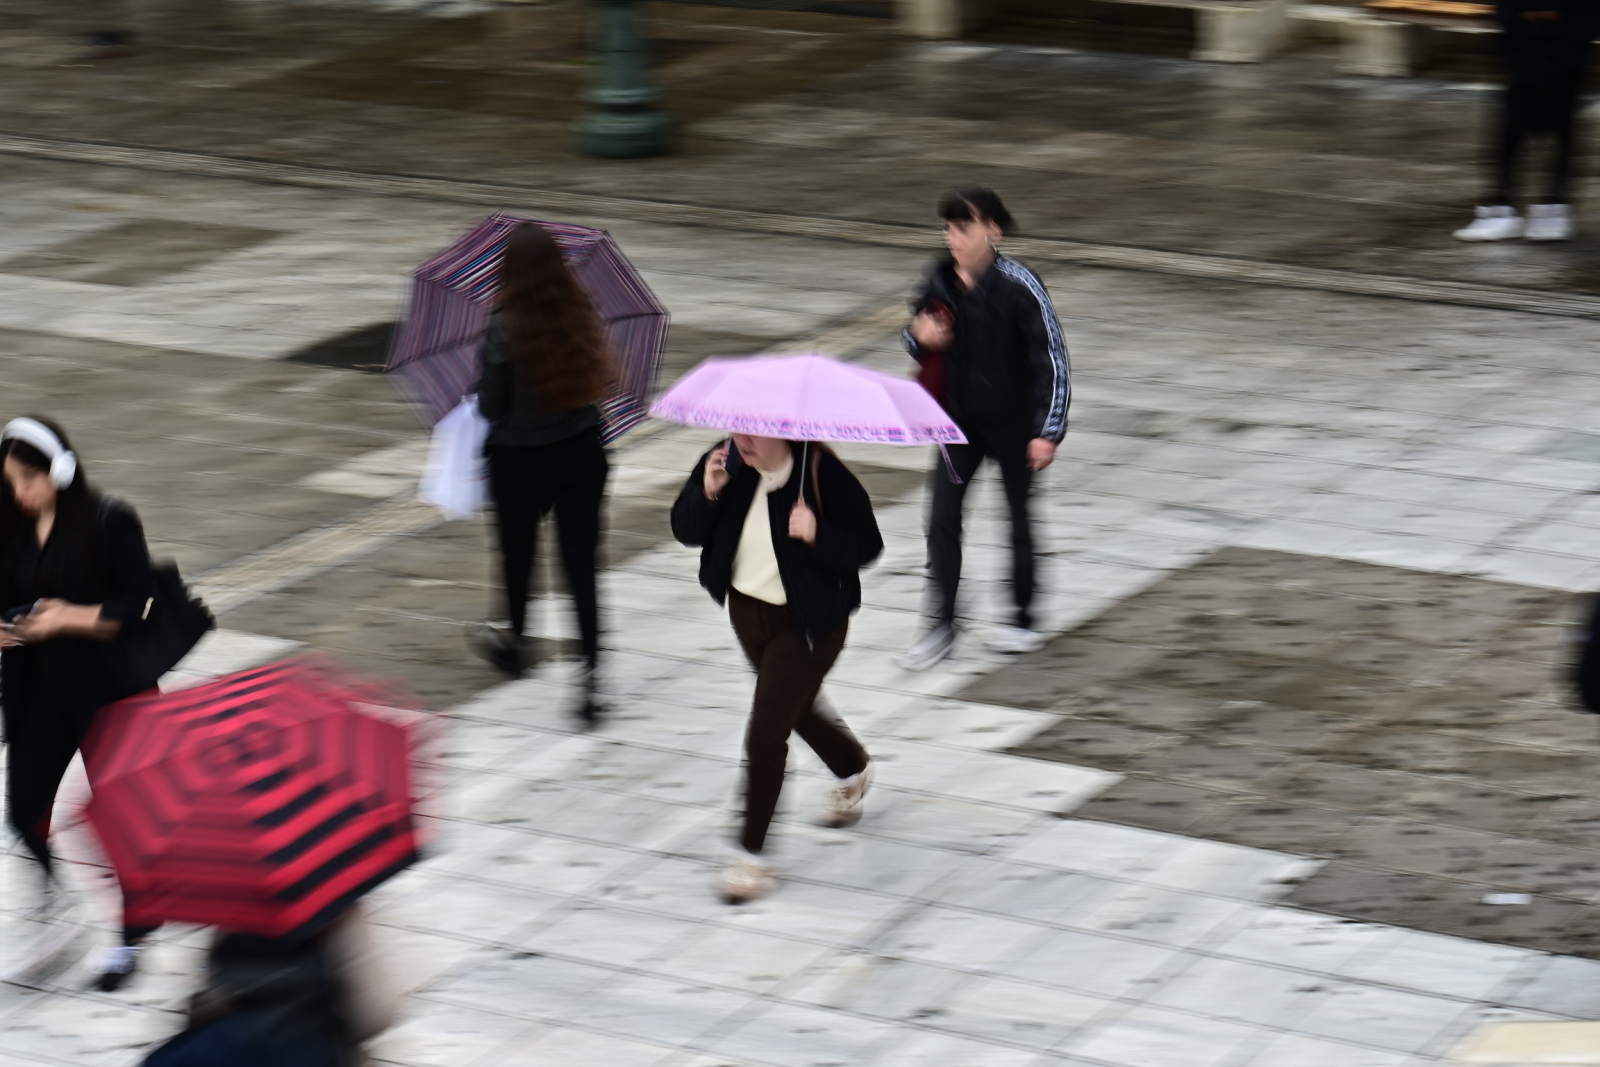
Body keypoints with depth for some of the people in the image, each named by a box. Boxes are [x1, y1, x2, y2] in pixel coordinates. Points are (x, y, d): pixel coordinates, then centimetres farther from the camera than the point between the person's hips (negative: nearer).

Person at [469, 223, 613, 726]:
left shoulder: (503, 330, -19)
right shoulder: (582, 316, -7)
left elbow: (490, 407, -11)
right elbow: (599, 380, 5)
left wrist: (485, 391, 10)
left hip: (520, 461, -3)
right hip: (582, 453, 3)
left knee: (518, 554, 21)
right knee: (581, 563, 3)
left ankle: (513, 642, 45)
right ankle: (591, 676, -8)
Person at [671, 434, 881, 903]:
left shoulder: (822, 473, -23)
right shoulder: (727, 463, -10)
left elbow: (868, 545, -17)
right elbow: (686, 530, -6)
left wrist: (818, 535, -35)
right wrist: (708, 493, -25)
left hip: (808, 623, -6)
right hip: (747, 609, 6)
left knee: (765, 733, -10)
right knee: (794, 709, 28)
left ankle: (752, 855, 2)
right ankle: (853, 769, 59)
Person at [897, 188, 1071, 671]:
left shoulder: (1018, 286, -19)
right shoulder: (941, 282, -4)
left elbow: (1052, 357, -16)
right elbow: (918, 342, 13)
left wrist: (1048, 431, -18)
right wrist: (920, 336, -13)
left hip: (1013, 422, -4)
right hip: (960, 418, 4)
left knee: (1019, 518, 11)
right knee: (942, 519, -2)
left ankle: (1024, 621, 27)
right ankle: (942, 625, 8)